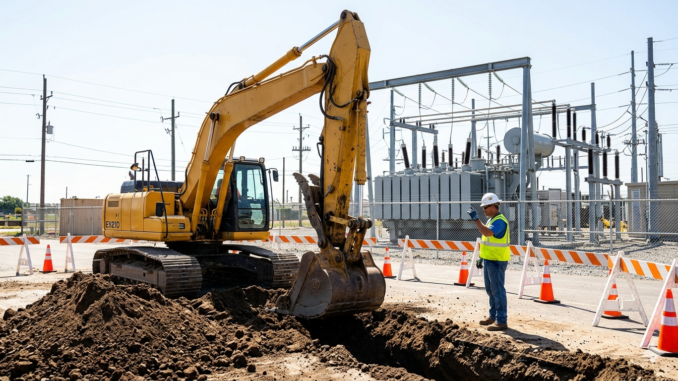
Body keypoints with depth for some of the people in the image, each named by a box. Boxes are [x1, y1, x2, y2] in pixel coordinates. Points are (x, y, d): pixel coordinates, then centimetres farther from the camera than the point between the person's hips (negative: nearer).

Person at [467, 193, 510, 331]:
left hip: (497, 261, -10)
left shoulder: (500, 221, -17)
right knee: (490, 290, 17)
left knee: (498, 291, -6)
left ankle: (502, 321, -1)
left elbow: (487, 232, -35)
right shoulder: (491, 220, 14)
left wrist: (476, 218, -29)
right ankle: (493, 316, 27)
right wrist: (481, 258, 20)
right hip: (489, 260, 10)